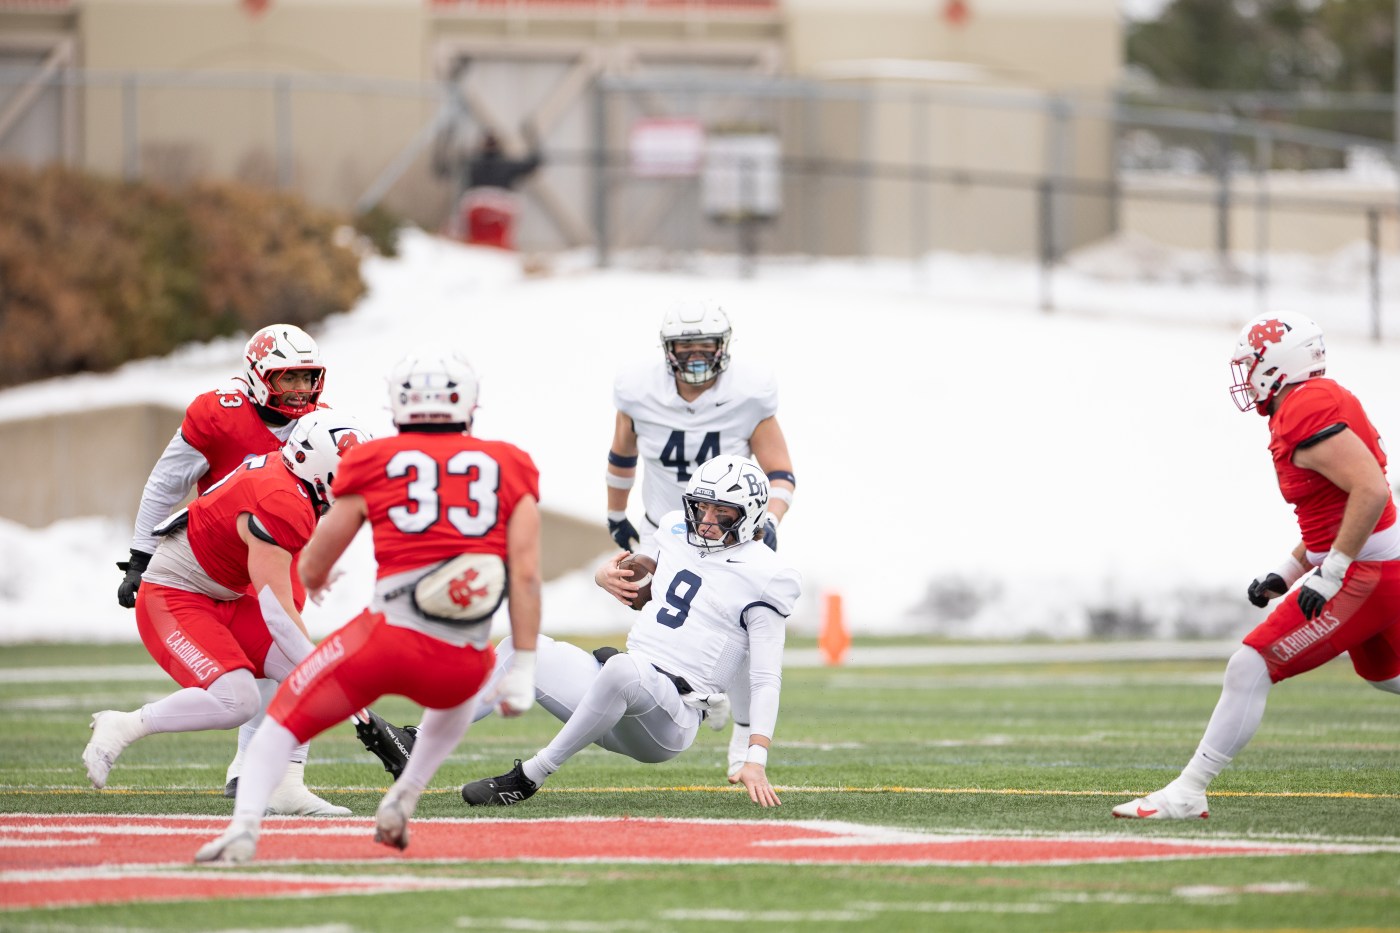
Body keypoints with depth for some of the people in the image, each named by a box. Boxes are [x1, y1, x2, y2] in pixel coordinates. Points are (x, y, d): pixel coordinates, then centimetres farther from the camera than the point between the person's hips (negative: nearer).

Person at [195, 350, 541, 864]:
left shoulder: (375, 463, 9)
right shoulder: (509, 469, 12)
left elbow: (312, 569, 17)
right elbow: (526, 574, 4)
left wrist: (314, 578, 42)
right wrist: (524, 668, 7)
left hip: (388, 638, -2)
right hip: (463, 662, 2)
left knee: (286, 717, 17)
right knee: (459, 695, 39)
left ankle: (244, 826, -4)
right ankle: (403, 800, 26)